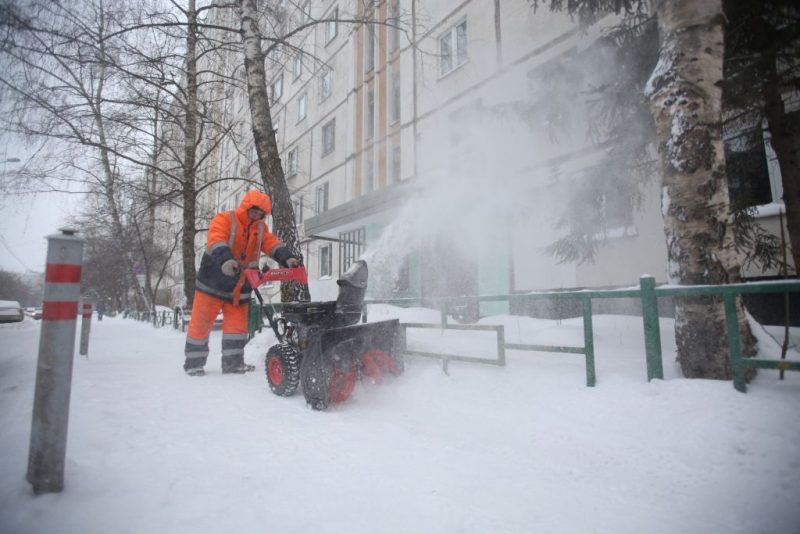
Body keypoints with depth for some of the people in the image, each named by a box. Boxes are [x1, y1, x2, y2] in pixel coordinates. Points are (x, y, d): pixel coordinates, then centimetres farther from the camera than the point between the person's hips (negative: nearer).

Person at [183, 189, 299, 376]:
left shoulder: (260, 228, 7)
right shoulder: (224, 219, -13)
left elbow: (272, 244, -7)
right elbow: (216, 242, -30)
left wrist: (287, 258, -27)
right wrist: (225, 260, -50)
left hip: (239, 287, 5)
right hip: (213, 282, -5)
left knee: (237, 324, 6)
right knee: (201, 323, 3)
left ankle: (233, 362, 16)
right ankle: (193, 363, 15)